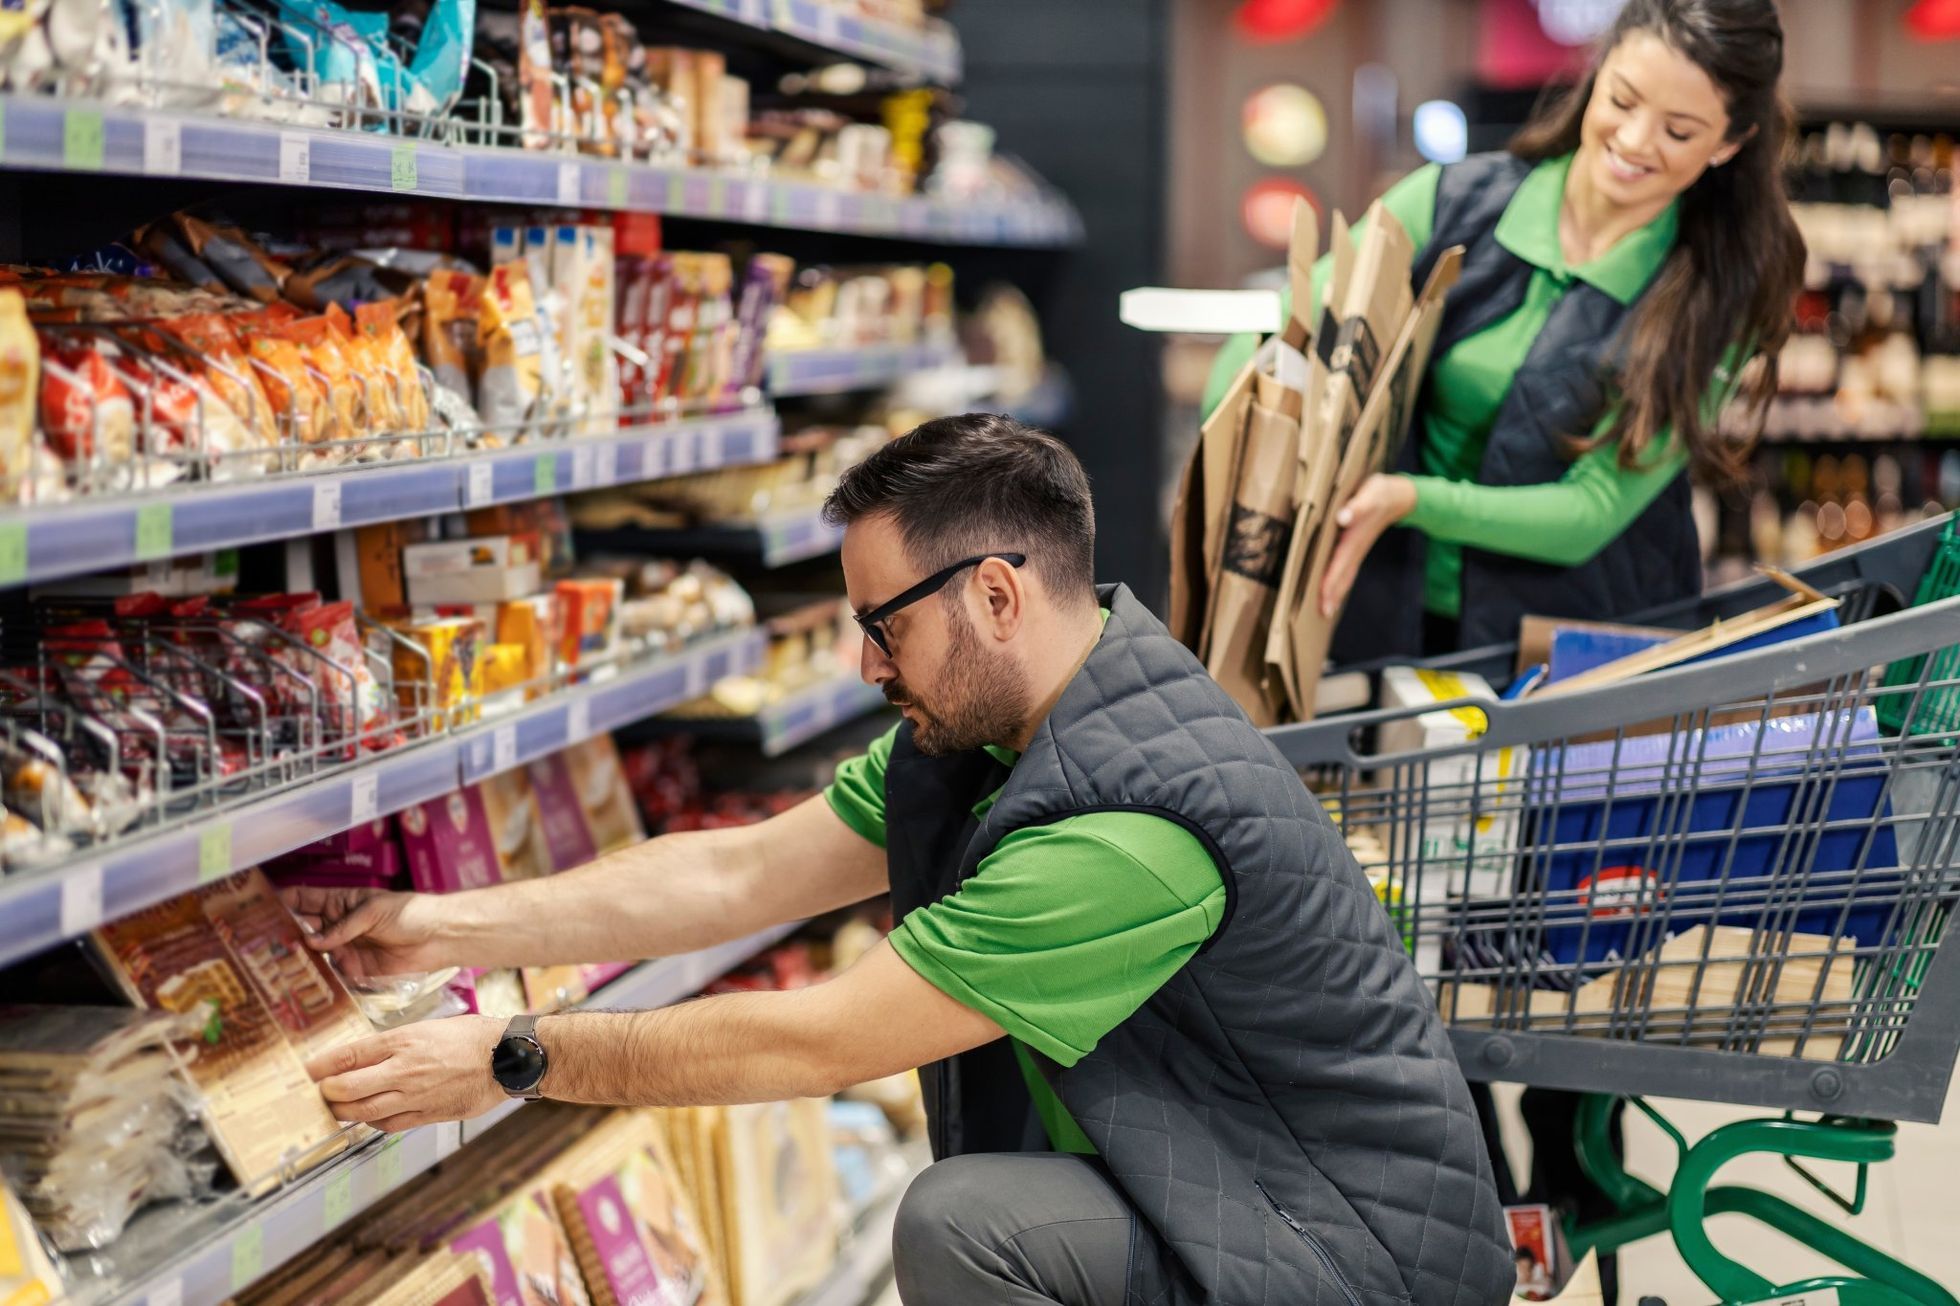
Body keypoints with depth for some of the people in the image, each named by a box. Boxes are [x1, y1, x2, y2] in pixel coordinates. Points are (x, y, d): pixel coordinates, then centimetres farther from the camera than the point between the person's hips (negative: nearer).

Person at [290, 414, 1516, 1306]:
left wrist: (512, 1060, -15)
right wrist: (449, 927, 5)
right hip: (1234, 1187, 9)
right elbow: (736, 876, 6)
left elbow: (817, 1042, -24)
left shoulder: (1137, 823, -29)